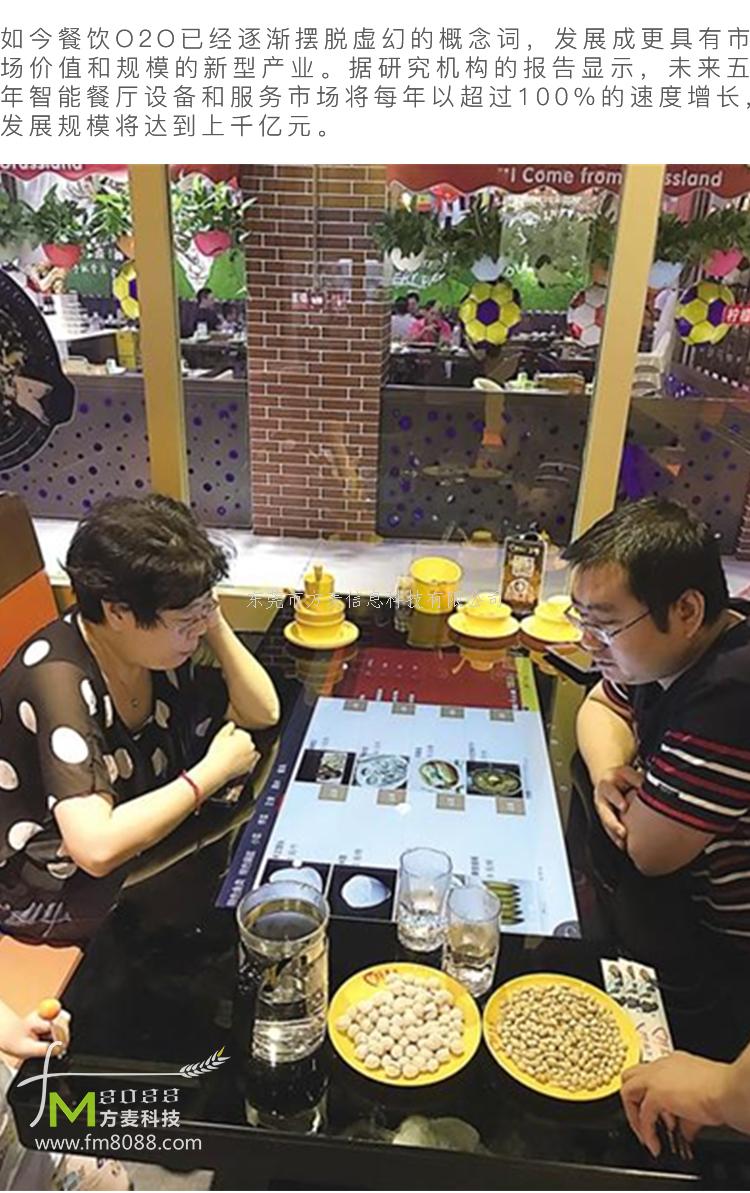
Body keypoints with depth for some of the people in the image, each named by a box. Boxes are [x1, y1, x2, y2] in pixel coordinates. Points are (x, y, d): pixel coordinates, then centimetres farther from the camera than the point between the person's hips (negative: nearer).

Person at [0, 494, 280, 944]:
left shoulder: (156, 648, -9)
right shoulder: (60, 678, -32)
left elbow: (263, 712, -3)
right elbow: (98, 848, -41)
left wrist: (215, 624, -17)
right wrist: (214, 771, -30)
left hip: (133, 844, 7)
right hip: (51, 894, -7)